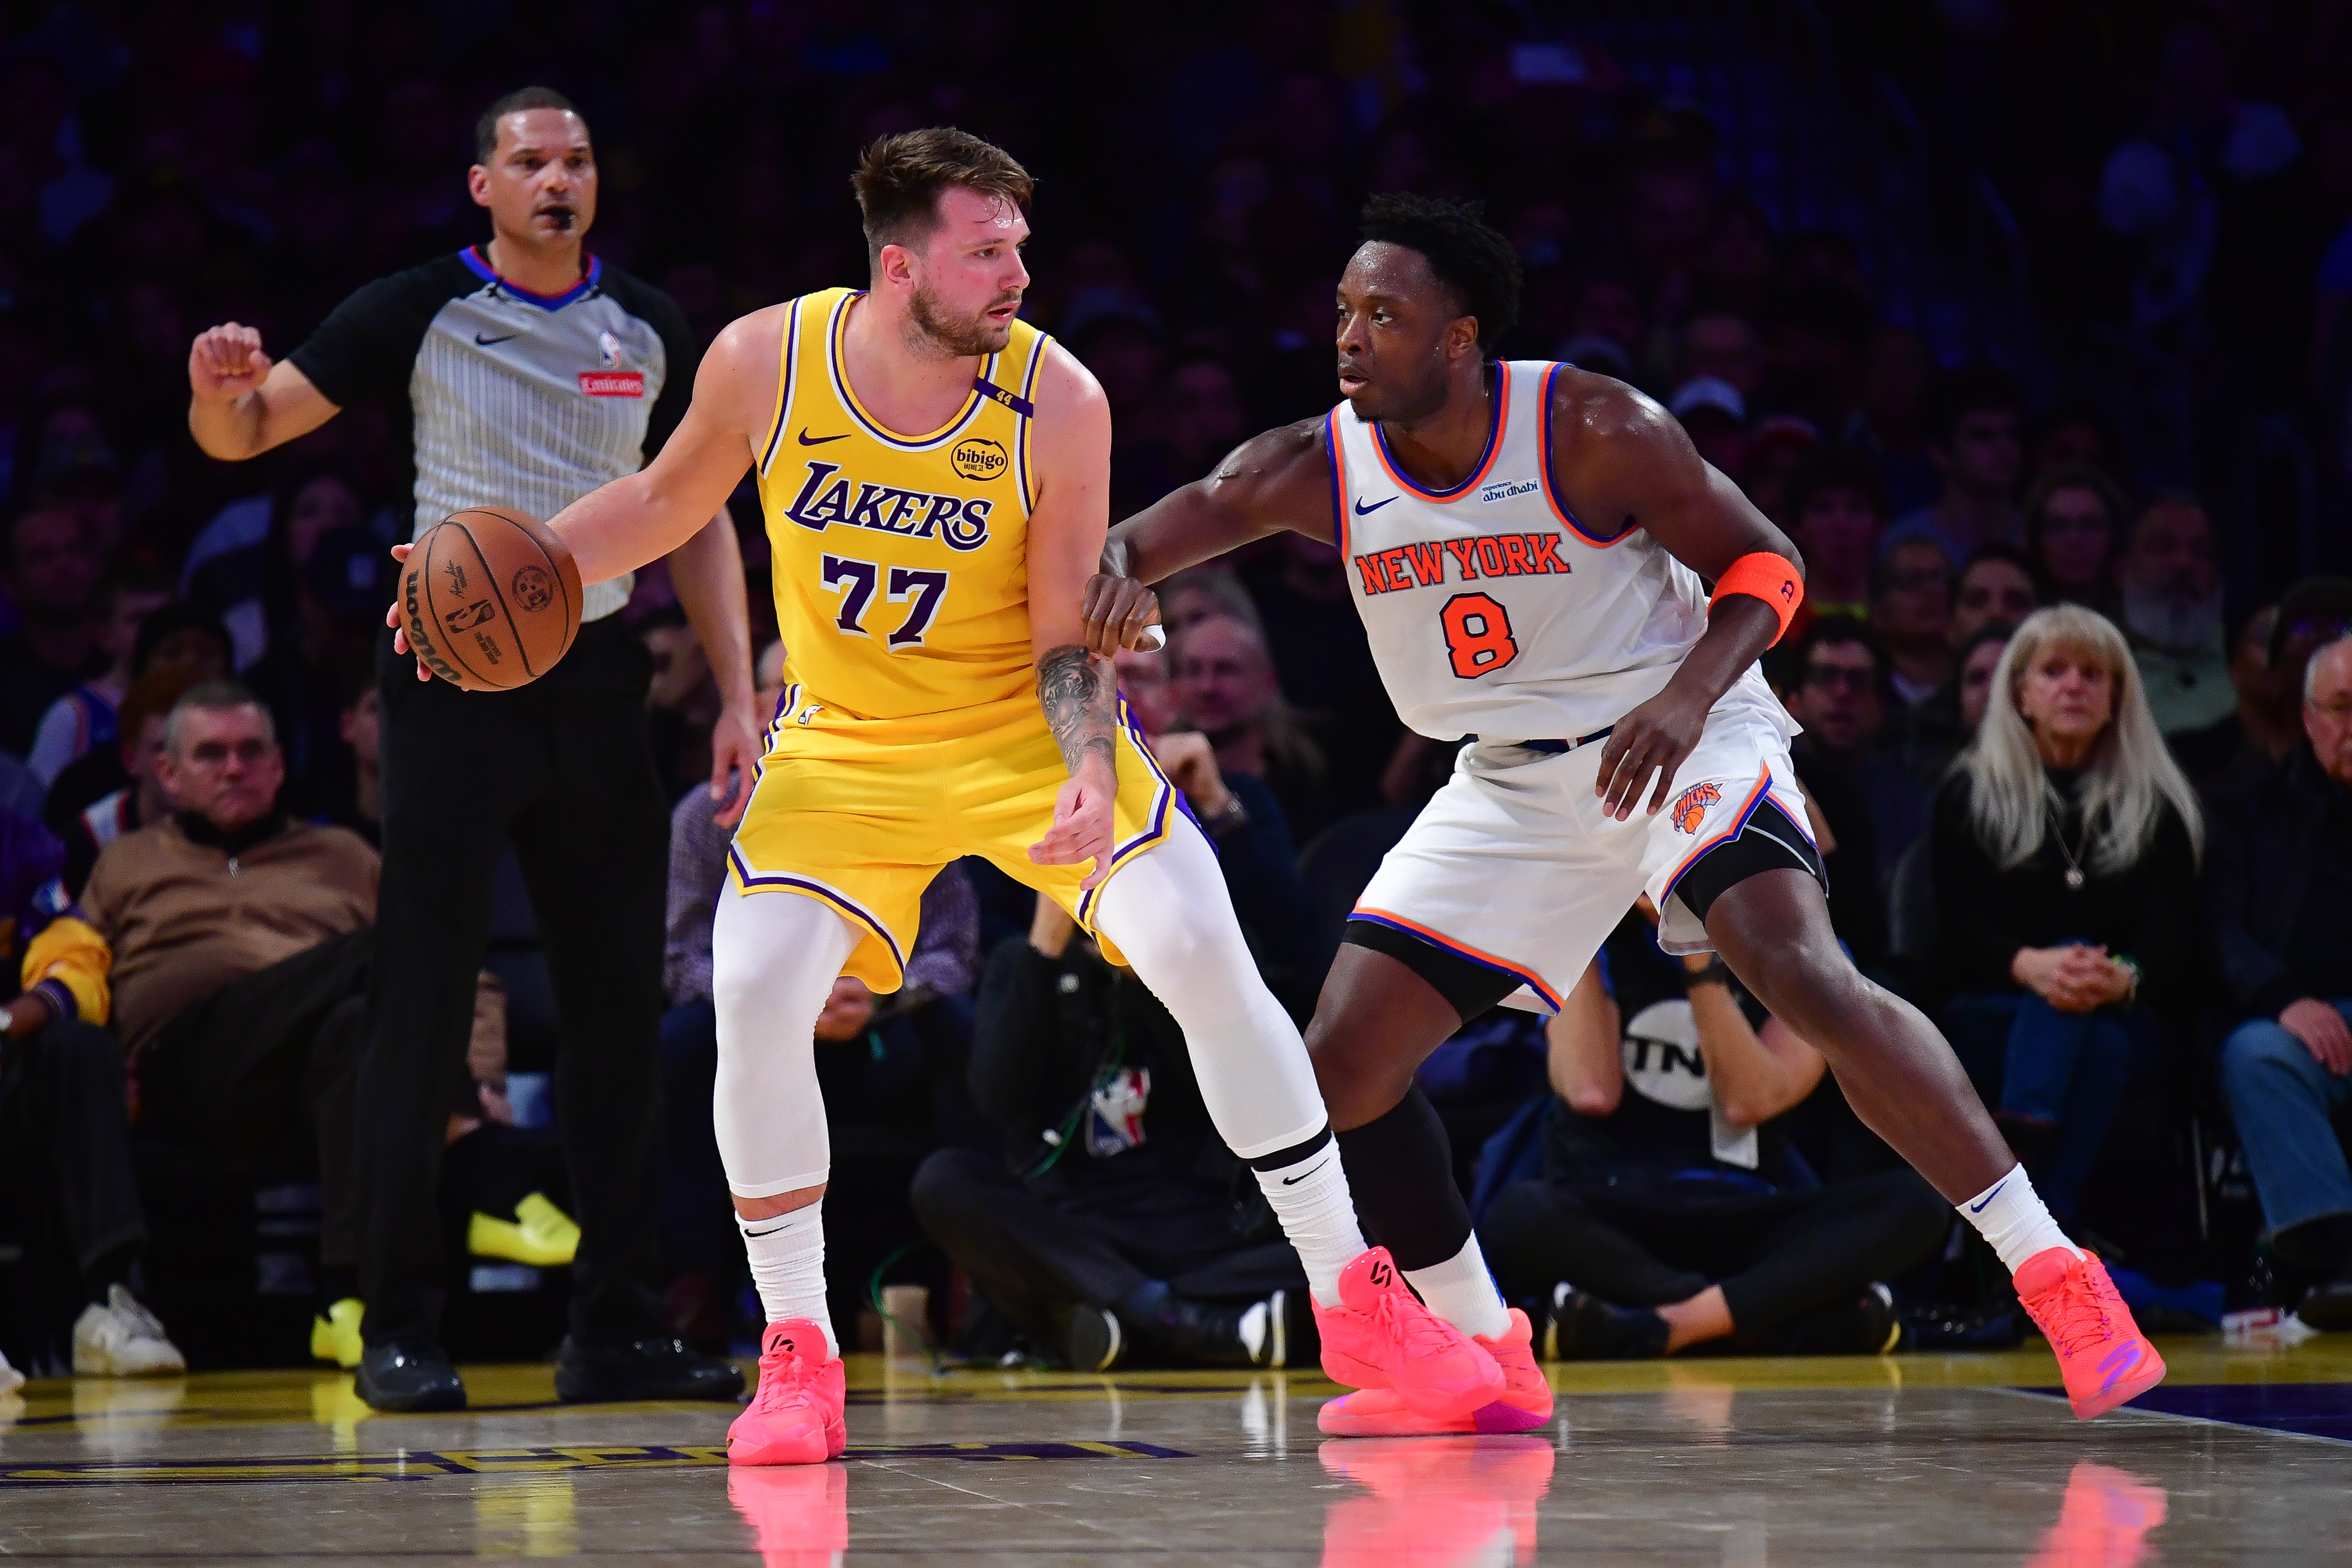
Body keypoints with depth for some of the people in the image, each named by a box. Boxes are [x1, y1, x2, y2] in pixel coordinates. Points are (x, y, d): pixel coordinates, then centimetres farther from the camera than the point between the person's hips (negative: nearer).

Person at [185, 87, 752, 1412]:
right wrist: (221, 390, -25)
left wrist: (739, 696, 6)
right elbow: (244, 435, -1)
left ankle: (616, 1328, 10)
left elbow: (698, 518, 14)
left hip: (595, 681, 4)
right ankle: (401, 1328, -1)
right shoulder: (419, 313, -2)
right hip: (455, 671, -4)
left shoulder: (648, 329, 9)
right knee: (426, 1008, -6)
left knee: (622, 1005, 4)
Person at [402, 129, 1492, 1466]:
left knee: (1208, 961, -14)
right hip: (848, 744, 1)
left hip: (1025, 730, -1)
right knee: (755, 995, -17)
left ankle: (1355, 1301, 0)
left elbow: (1068, 639, -13)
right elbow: (666, 503, 5)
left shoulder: (1056, 401, -20)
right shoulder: (765, 362, -16)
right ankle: (799, 1353, -2)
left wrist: (1094, 776, -31)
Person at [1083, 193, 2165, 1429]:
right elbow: (1130, 542, -7)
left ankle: (2053, 1275, -25)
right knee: (1344, 1062, -2)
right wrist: (1112, 576, -33)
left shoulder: (1593, 431, -19)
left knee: (1803, 974, -30)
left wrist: (1686, 699, -31)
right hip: (1513, 783, 6)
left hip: (1682, 739, -5)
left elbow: (1762, 564, -12)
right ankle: (1484, 1359, 15)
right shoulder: (1315, 470, -9)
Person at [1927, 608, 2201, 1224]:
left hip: (2126, 1016, 1)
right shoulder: (1969, 797, 10)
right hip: (1988, 1012, -1)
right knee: (2095, 1042, -36)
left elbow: (2172, 937, -2)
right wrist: (2030, 966, -29)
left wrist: (2122, 979, -29)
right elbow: (1960, 926, -4)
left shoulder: (2157, 805, 12)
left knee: (2098, 1037, -37)